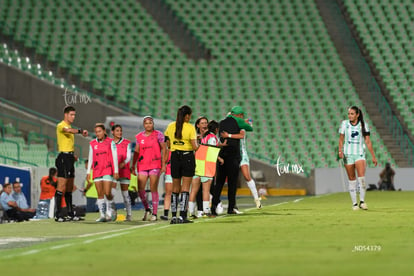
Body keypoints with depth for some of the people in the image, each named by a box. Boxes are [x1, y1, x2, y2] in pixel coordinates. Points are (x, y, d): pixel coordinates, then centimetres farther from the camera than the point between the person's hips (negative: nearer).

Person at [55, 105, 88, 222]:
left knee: (69, 187, 11)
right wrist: (80, 131, -49)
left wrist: (73, 155, 15)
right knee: (61, 186, -12)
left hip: (70, 158, 9)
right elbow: (68, 130, -34)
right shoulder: (61, 125, -9)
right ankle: (58, 214, -13)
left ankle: (70, 213, 15)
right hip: (63, 157, -9)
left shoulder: (69, 126, 21)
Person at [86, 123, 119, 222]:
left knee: (107, 193, -10)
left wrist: (116, 171, -5)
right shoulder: (92, 144, 9)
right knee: (100, 194, 0)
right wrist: (88, 172, 10)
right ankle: (102, 215, 3)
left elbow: (114, 157, 0)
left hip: (108, 171, -3)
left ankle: (111, 211, 12)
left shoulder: (110, 142, 1)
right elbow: (90, 158, 14)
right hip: (97, 172, 3)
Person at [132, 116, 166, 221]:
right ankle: (147, 209, 19)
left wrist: (163, 164, -5)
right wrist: (133, 165, 11)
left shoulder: (158, 134, 1)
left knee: (153, 189, -3)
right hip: (142, 165, 4)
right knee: (140, 189, -3)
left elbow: (163, 149, 1)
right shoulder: (139, 136, 11)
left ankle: (154, 214, 4)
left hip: (155, 165, -4)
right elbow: (137, 151, 15)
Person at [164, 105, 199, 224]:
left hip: (174, 157, 4)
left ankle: (173, 216, 9)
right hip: (188, 157, -4)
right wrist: (197, 145, 9)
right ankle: (182, 216, -7)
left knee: (175, 188, 11)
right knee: (185, 188, -1)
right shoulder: (190, 128, -10)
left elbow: (168, 145, 6)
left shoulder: (170, 126, 4)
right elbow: (195, 147, -12)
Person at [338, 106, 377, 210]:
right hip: (348, 154, 1)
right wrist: (340, 151, -6)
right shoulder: (345, 123, 3)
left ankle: (362, 201, -14)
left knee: (362, 177, -19)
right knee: (351, 179, 2)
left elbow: (368, 141, 4)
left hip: (360, 154, -1)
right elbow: (341, 139, 10)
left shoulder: (363, 124, 1)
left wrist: (373, 156, 2)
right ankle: (354, 203, 8)